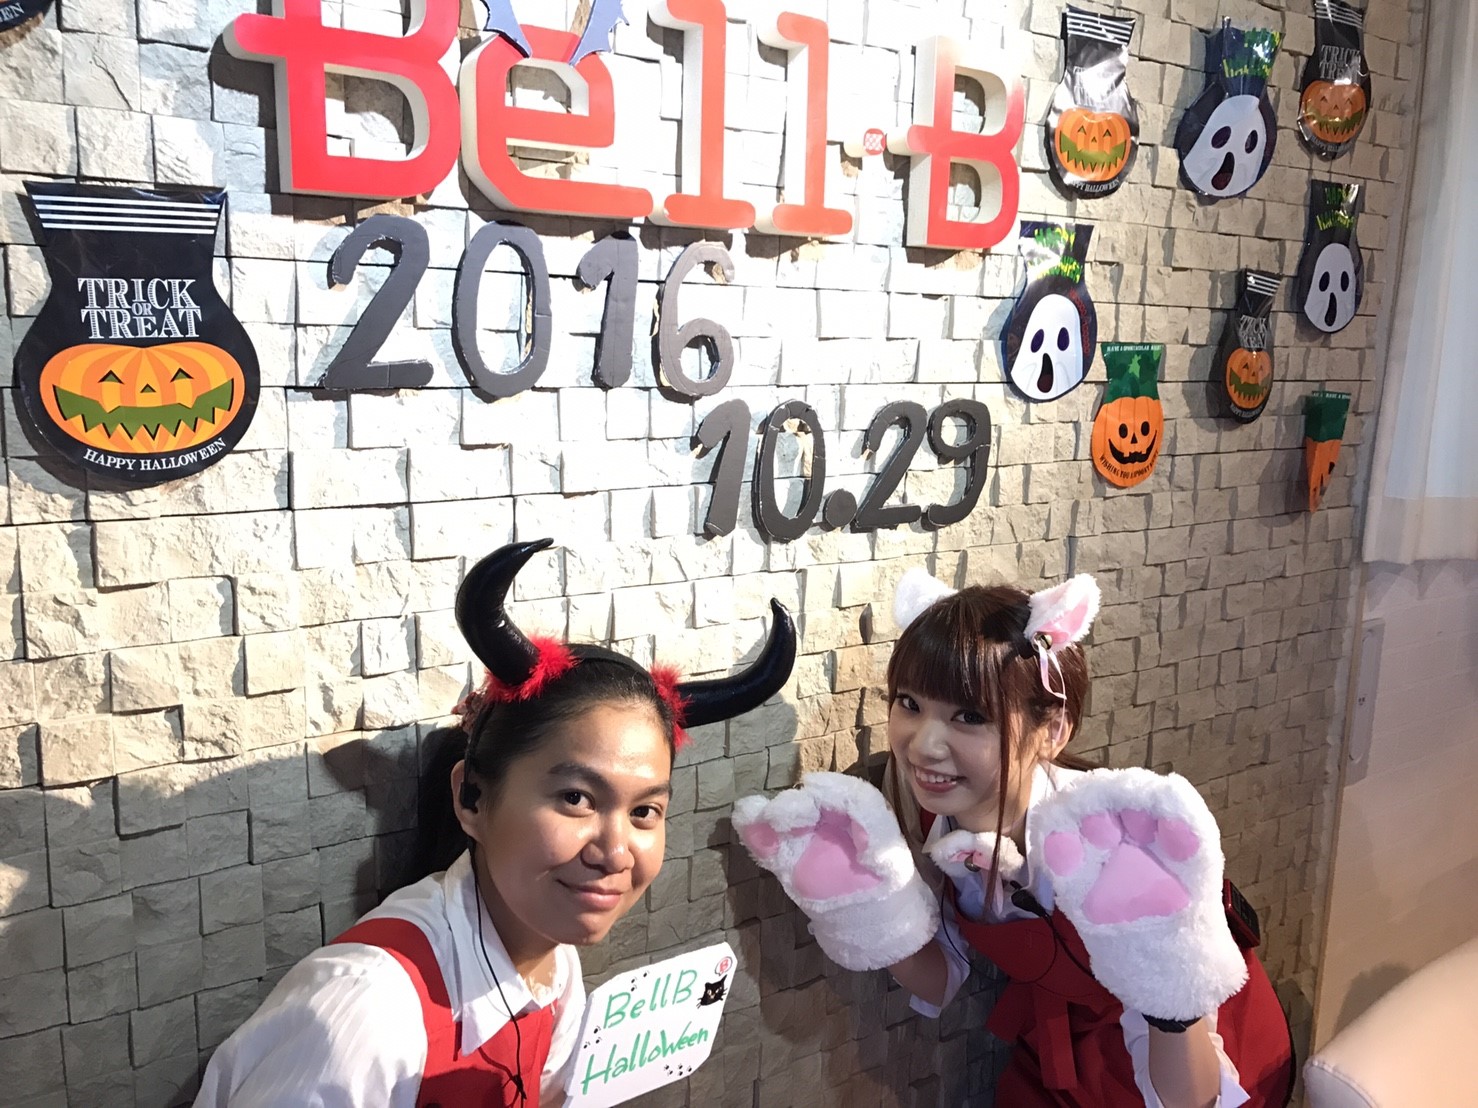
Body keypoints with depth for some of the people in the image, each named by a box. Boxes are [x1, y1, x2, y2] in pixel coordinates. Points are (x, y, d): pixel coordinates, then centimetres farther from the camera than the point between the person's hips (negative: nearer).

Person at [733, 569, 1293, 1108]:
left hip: (1175, 1055, -3)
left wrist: (1174, 999, -47)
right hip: (1058, 1034, 4)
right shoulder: (929, 803, -21)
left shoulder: (1106, 854, -35)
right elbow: (940, 986, -5)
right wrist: (874, 919, -23)